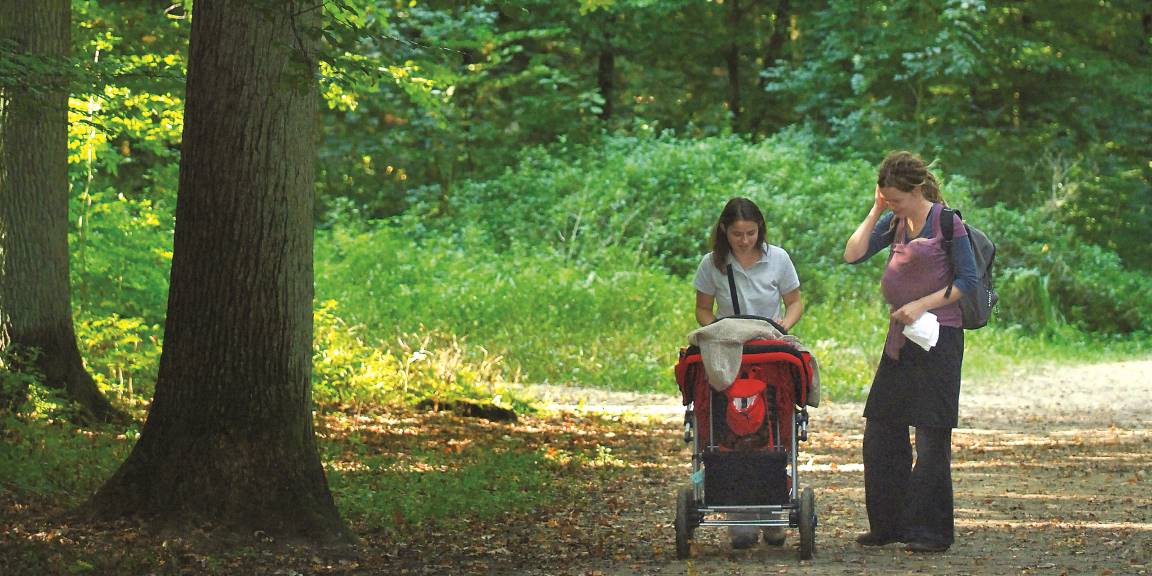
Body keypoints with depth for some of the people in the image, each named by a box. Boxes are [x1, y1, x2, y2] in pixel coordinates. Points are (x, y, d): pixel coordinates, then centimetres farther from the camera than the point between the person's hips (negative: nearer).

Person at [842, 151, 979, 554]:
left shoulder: (947, 222, -8)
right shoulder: (894, 223, 10)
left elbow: (968, 280, -8)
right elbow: (853, 255, 2)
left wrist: (923, 304, -16)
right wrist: (876, 210, 0)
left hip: (938, 339, -7)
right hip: (900, 339, 7)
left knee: (931, 437, -4)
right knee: (881, 434, 8)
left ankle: (932, 531, 3)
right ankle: (888, 524, 18)